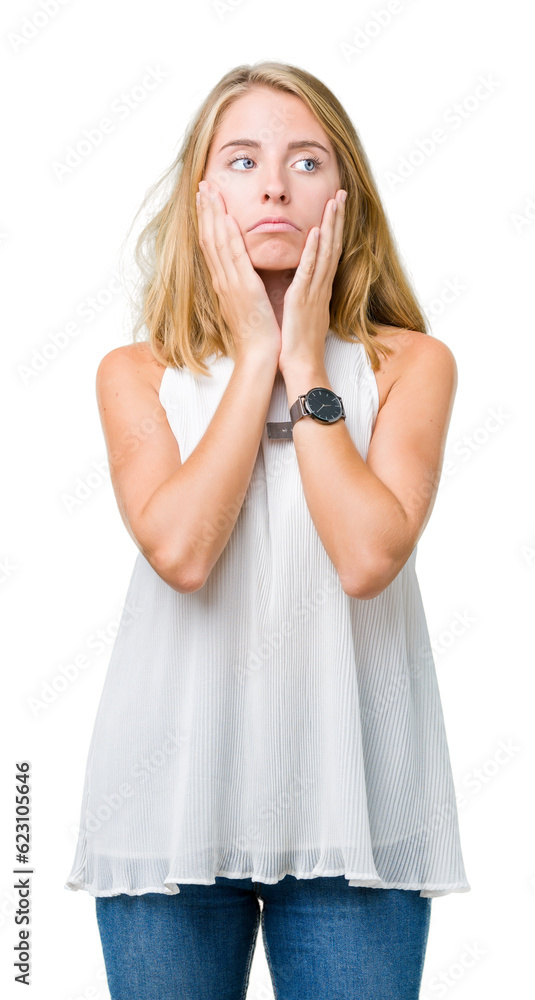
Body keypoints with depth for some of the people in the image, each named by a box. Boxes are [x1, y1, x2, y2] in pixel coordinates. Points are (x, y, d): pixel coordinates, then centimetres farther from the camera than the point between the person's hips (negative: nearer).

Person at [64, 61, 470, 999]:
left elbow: (367, 557, -15)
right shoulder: (136, 373, 4)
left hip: (348, 792, 0)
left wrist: (306, 362, -8)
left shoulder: (411, 363, 2)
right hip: (176, 782, 1)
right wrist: (254, 357, -7)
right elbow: (180, 551, -14)